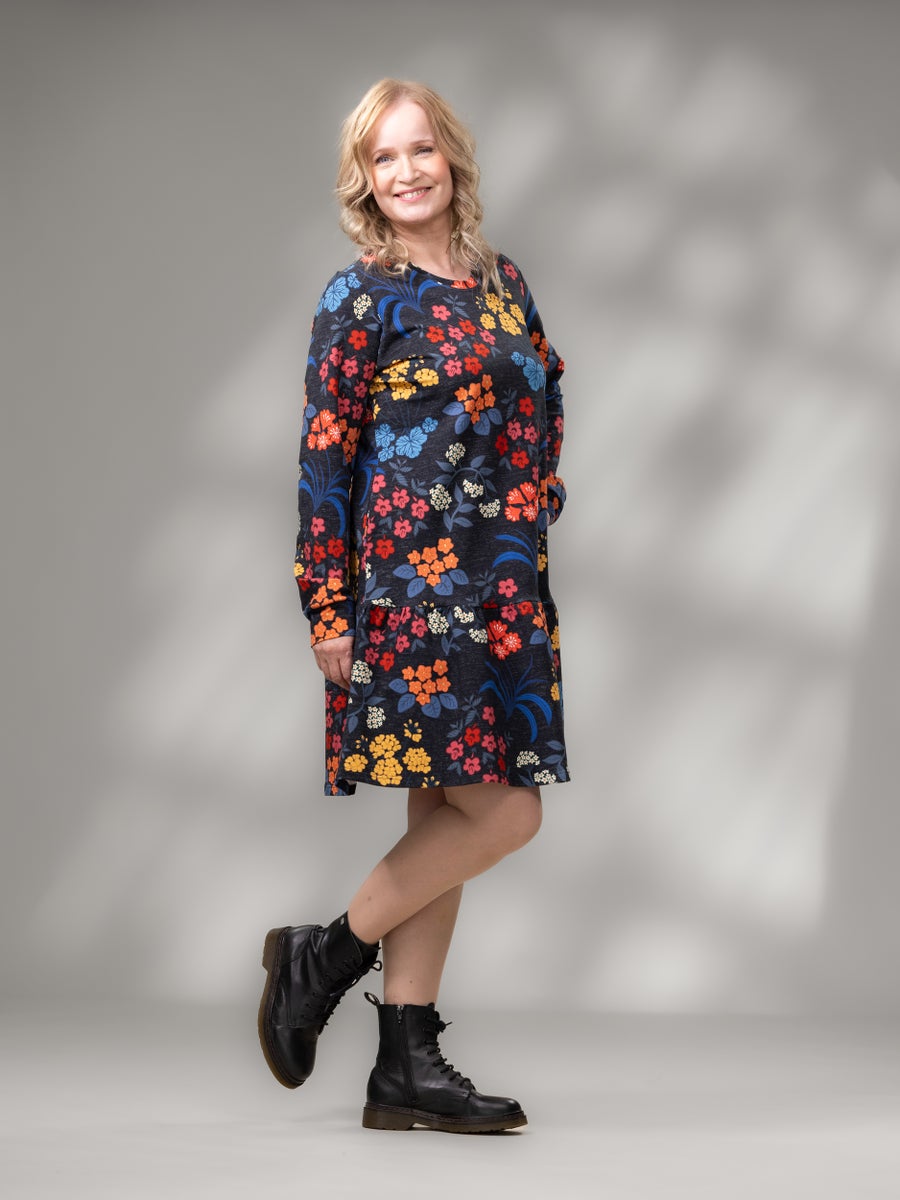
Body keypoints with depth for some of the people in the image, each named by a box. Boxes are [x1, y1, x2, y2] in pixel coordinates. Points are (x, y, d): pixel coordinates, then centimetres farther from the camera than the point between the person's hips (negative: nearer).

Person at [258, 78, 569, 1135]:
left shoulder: (503, 282, 15)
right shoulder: (361, 297, -4)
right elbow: (323, 461, -7)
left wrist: (533, 579, 17)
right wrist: (327, 611, -11)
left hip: (503, 591, 7)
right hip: (410, 583, -7)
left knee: (448, 816, 6)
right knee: (505, 813, -12)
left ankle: (405, 1067, 12)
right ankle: (320, 959, 5)